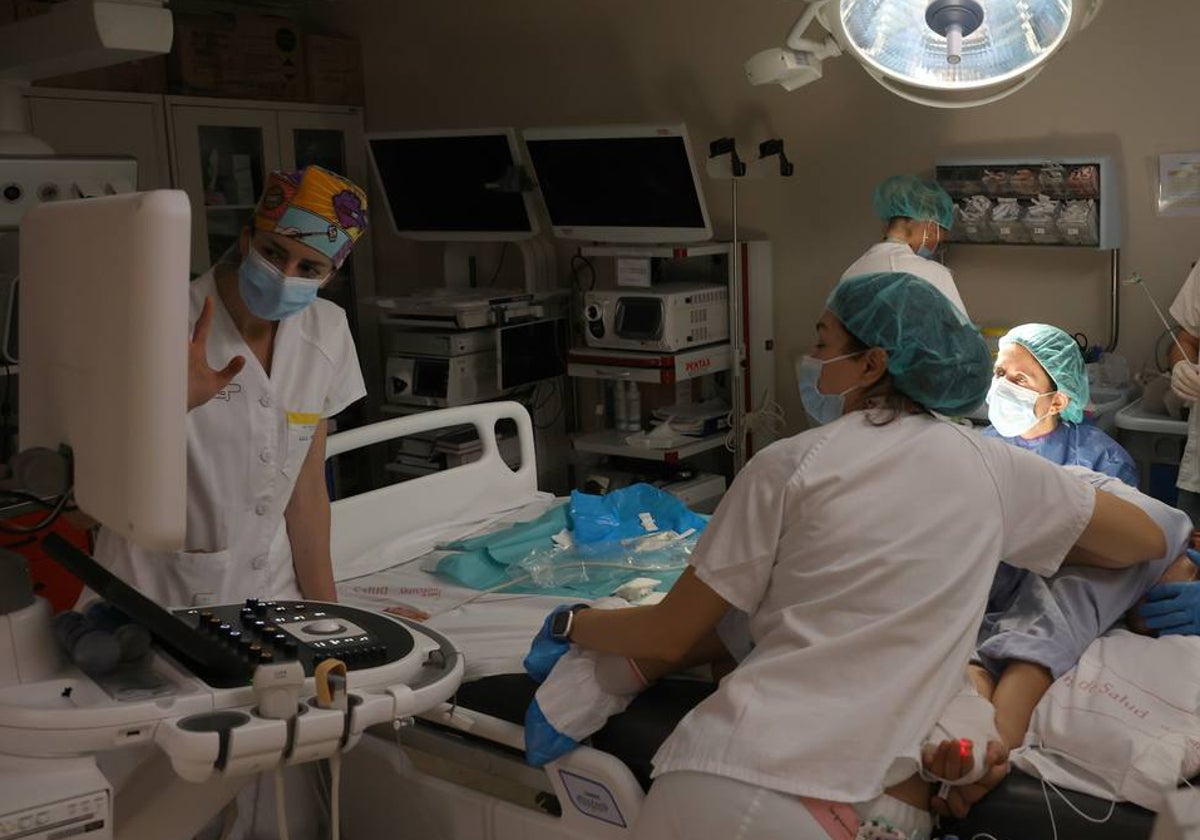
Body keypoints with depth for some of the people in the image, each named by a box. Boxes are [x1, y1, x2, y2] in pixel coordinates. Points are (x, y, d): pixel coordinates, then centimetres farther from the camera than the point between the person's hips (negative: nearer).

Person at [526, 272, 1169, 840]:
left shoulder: (789, 466, 1)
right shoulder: (993, 466, 8)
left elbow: (669, 640, 6)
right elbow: (1148, 540, 23)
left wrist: (569, 624, 25)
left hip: (724, 784, -2)